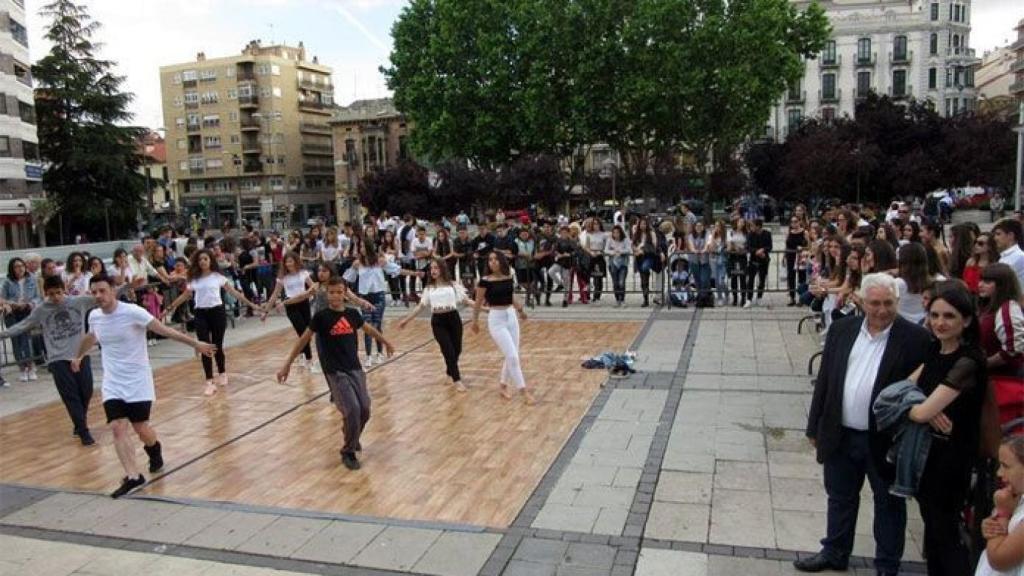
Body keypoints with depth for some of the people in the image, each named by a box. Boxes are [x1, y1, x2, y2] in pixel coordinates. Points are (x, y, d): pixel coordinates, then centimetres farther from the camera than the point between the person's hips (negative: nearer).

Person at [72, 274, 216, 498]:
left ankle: (155, 449, 34)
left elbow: (164, 330, -18)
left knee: (141, 429, 0)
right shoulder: (94, 316, 2)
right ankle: (133, 477, -9)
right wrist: (78, 357, 42)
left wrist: (196, 343, -24)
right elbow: (91, 338, 25)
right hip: (112, 383, 4)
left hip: (137, 381, -4)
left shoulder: (132, 312, -16)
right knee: (117, 427, -11)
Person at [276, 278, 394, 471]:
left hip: (355, 369, 5)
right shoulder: (321, 316, -8)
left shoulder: (353, 314, 3)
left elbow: (369, 329, 22)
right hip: (335, 372, -4)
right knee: (352, 410, -15)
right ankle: (348, 452, 7)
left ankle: (352, 437, 36)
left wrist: (386, 342, 37)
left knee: (364, 410, 5)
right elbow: (304, 340, -1)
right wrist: (287, 365, 0)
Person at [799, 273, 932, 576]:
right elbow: (824, 379, 5)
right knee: (840, 498, 20)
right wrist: (815, 427, 7)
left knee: (889, 505, 15)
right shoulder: (842, 329, 0)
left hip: (886, 440, -4)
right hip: (841, 436, 4)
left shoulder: (915, 339, -12)